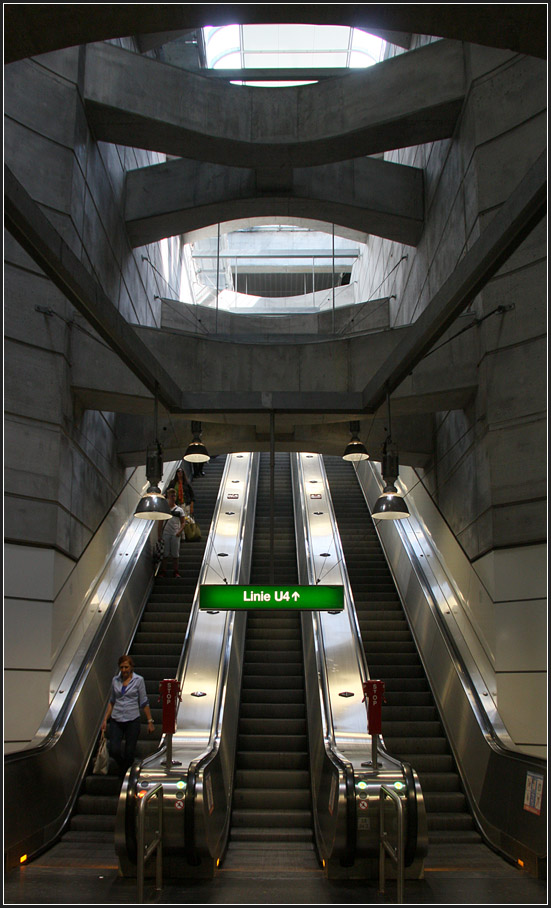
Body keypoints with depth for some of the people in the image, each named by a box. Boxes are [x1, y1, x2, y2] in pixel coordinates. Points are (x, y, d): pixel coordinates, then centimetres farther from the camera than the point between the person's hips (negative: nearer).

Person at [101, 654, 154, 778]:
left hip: (132, 721, -2)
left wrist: (150, 721, -2)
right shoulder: (115, 680, 6)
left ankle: (126, 775, 22)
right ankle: (122, 766, 22)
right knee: (114, 750, -11)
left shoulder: (138, 680, -4)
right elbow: (112, 701, 14)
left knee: (129, 753, -2)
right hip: (116, 721, 2)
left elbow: (144, 702, -1)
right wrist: (105, 719, 9)